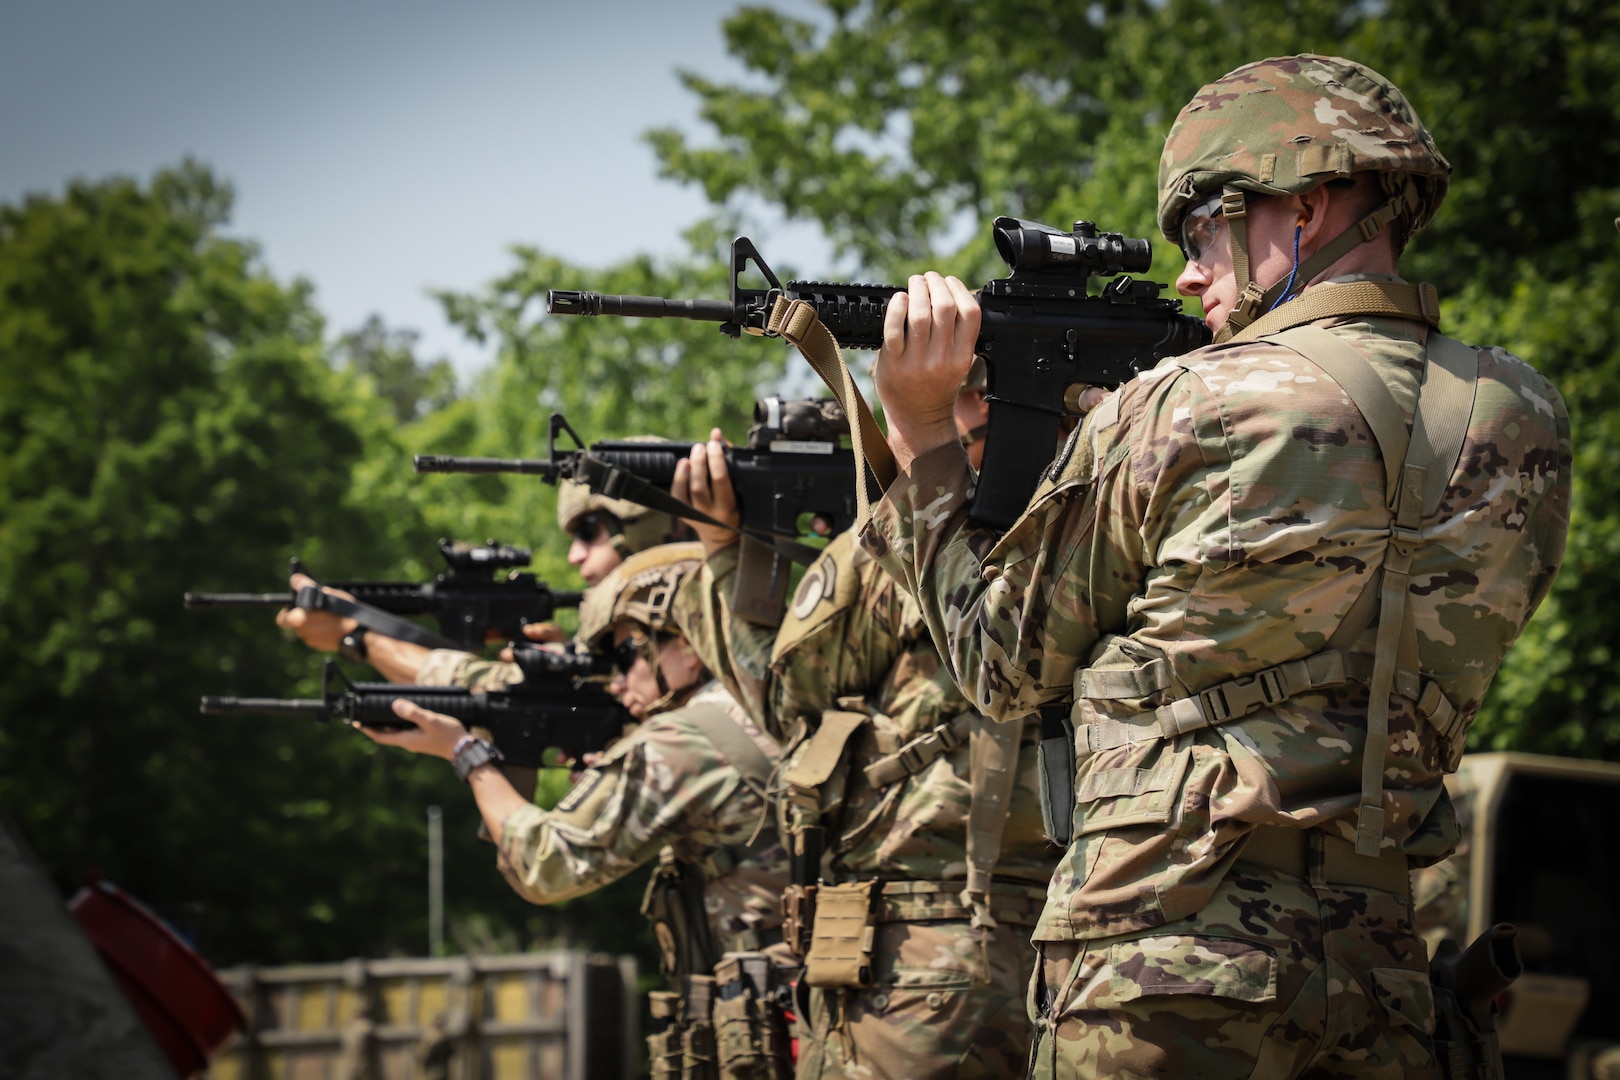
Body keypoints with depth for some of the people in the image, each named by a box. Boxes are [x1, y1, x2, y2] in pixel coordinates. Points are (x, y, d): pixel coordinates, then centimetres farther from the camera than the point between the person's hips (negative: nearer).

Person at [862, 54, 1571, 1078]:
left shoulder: (1177, 415, -8)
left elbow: (1003, 665, 4)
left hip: (1164, 965, -5)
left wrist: (921, 430, 12)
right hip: (1381, 965, 5)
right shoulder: (1524, 420, 6)